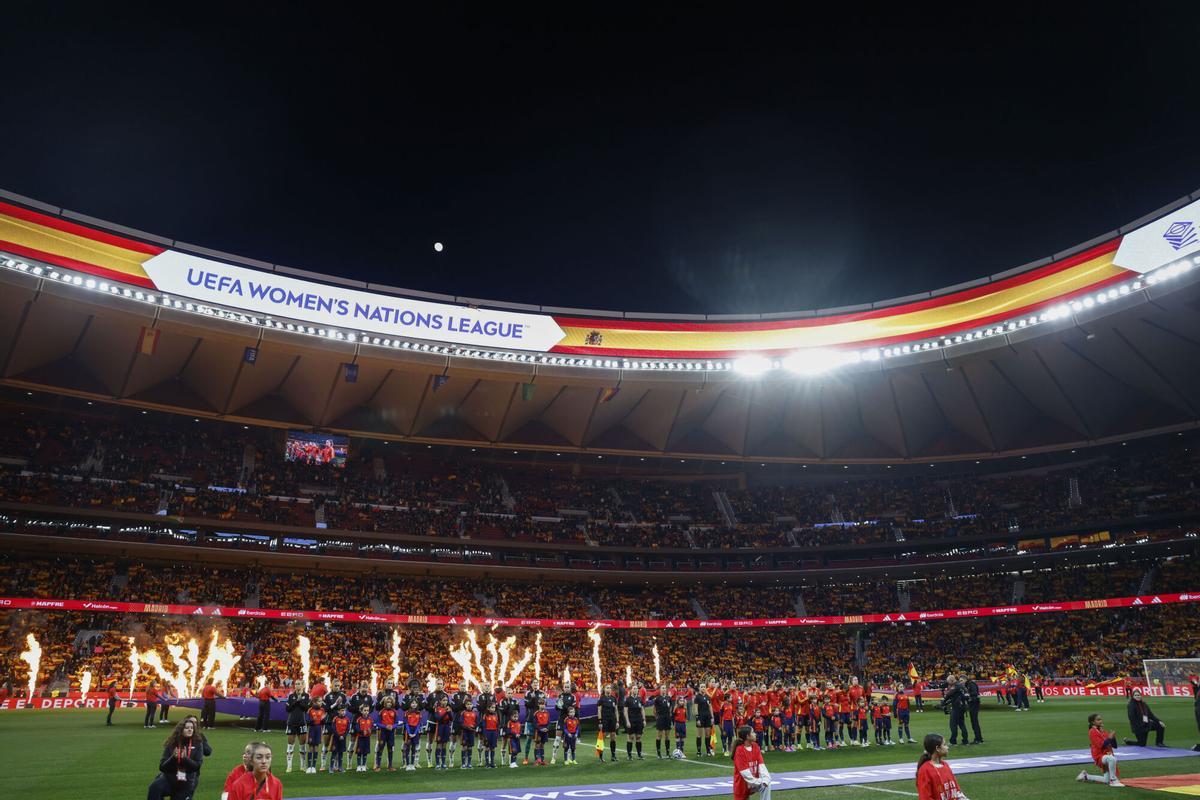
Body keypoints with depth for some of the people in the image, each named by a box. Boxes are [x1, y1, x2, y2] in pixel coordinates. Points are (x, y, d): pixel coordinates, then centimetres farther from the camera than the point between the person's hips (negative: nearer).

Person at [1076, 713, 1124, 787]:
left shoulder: (1104, 732, 11)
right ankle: (1113, 781, -27)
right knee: (1112, 758, -41)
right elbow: (1101, 745, -19)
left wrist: (1113, 737, -8)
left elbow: (1114, 746, 9)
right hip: (1100, 756, -8)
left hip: (1108, 756, 8)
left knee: (1106, 780, 10)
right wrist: (1110, 738, -20)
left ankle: (1086, 776, 29)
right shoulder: (1092, 732, -9)